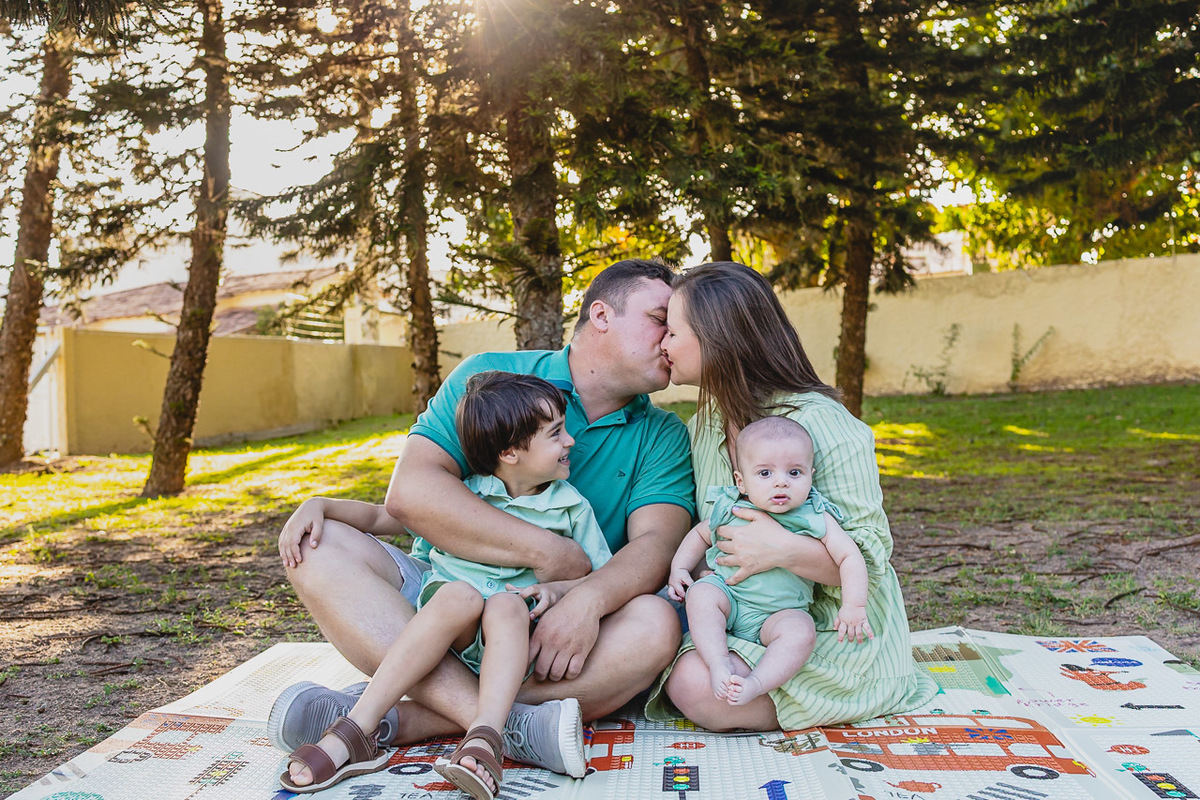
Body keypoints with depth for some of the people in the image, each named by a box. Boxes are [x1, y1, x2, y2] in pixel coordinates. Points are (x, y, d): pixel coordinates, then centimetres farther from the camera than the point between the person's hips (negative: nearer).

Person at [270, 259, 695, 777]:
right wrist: (549, 554, -19)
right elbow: (409, 493, -13)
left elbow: (656, 546, -12)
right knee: (314, 544, -21)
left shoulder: (663, 438, 4)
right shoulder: (490, 377, 0)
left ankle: (399, 718, -32)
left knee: (655, 625, -30)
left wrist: (589, 598, -35)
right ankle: (502, 721, -38)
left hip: (550, 631, 0)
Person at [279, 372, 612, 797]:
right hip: (445, 614, 0)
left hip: (514, 636, 1)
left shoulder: (571, 506, 9)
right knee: (460, 594, -34)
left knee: (508, 604, -32)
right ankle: (355, 732, -36)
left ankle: (483, 737, -47)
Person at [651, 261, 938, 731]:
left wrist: (785, 550, -34)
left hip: (836, 636, -7)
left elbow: (870, 559, -17)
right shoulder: (701, 428, 6)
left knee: (697, 685, -28)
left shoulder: (821, 424, -18)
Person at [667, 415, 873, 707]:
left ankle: (755, 683, -33)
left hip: (780, 612, -1)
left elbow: (850, 556, -6)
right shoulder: (730, 511, -2)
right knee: (700, 593, -27)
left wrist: (853, 606, -16)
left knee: (801, 631, -31)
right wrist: (679, 568, 5)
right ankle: (720, 662, -28)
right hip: (727, 596, 2)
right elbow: (700, 534, 17)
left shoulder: (816, 519, -7)